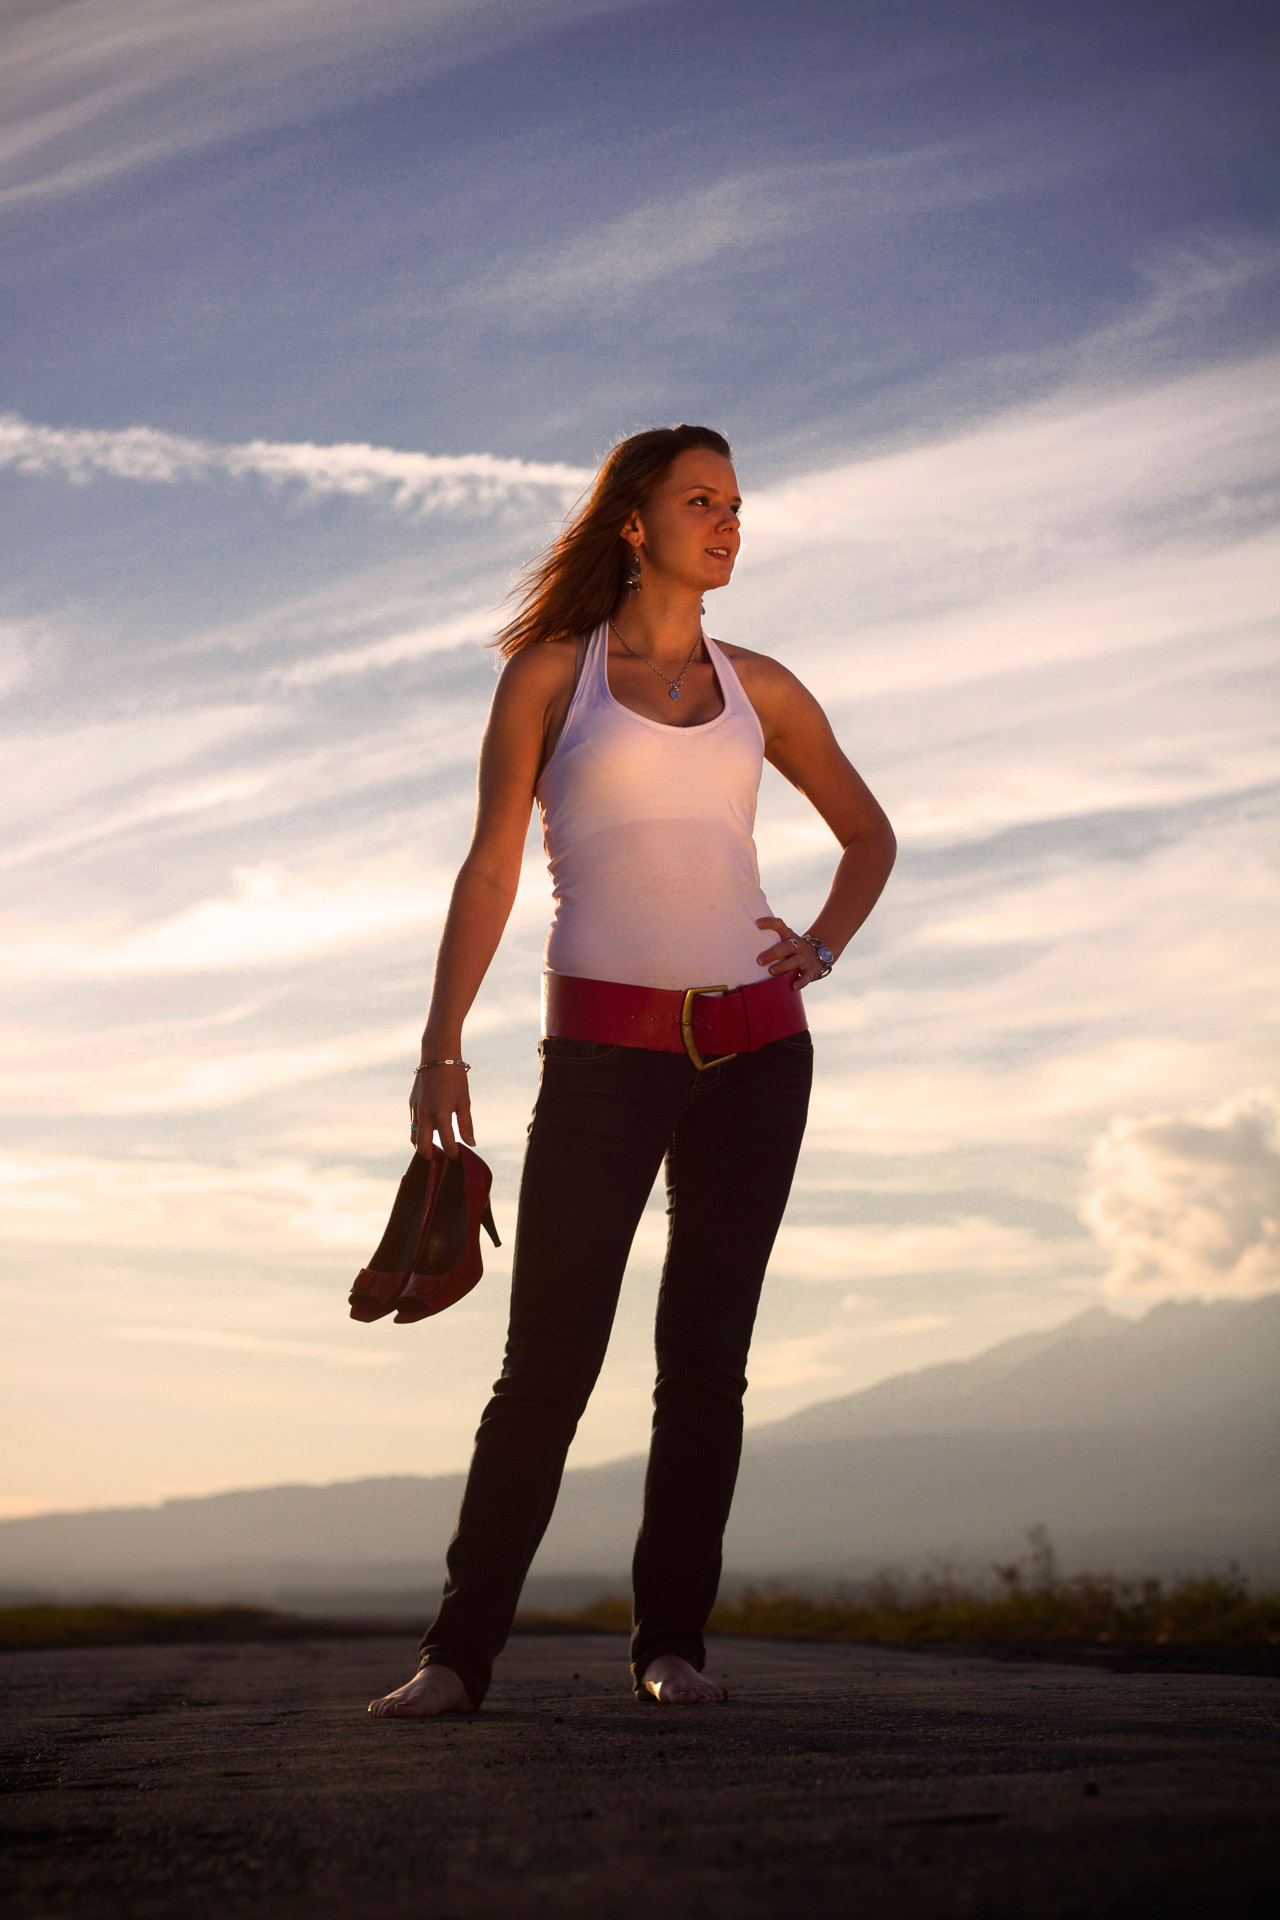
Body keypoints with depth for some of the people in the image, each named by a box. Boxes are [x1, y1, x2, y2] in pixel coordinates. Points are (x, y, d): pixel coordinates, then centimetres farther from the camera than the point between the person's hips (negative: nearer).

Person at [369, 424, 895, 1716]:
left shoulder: (756, 685, 13)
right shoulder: (550, 671, 5)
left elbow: (869, 834, 24)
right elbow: (490, 867, 1)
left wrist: (821, 949, 7)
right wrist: (441, 1050, -6)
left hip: (754, 1041, 3)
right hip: (606, 1042, -3)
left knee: (706, 1354, 2)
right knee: (549, 1362, -6)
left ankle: (671, 1641, 12)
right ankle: (459, 1652, 4)